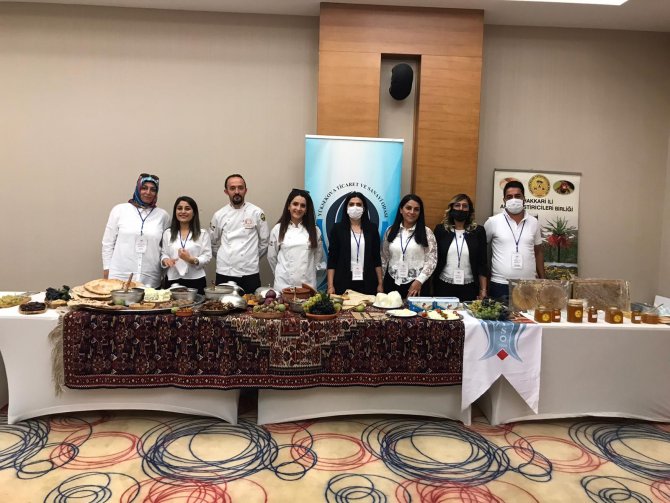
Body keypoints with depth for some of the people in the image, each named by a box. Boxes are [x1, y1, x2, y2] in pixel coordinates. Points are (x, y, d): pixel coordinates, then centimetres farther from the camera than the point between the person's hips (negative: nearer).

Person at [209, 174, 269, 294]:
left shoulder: (256, 212, -3)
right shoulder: (219, 215, 4)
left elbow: (264, 240, 4)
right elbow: (213, 242, 14)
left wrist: (253, 258, 8)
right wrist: (226, 257, 12)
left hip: (250, 272, -2)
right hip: (224, 273, 2)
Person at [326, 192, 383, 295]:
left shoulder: (372, 228, 5)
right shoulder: (337, 228, 0)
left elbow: (377, 258, 8)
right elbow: (332, 259, -1)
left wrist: (380, 283, 4)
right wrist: (330, 285, -7)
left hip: (367, 283, 2)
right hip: (343, 283, -1)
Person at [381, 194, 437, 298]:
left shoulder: (427, 233, -1)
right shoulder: (390, 231, 7)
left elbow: (431, 260, -4)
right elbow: (384, 258, 11)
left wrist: (419, 281, -13)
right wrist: (381, 282, 9)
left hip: (417, 284, -2)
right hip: (392, 283, 2)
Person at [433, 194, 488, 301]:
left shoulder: (478, 231, 3)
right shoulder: (441, 229, 2)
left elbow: (482, 263, 4)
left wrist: (483, 290, 0)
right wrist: (432, 286, 1)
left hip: (469, 287, 0)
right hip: (443, 286, 0)